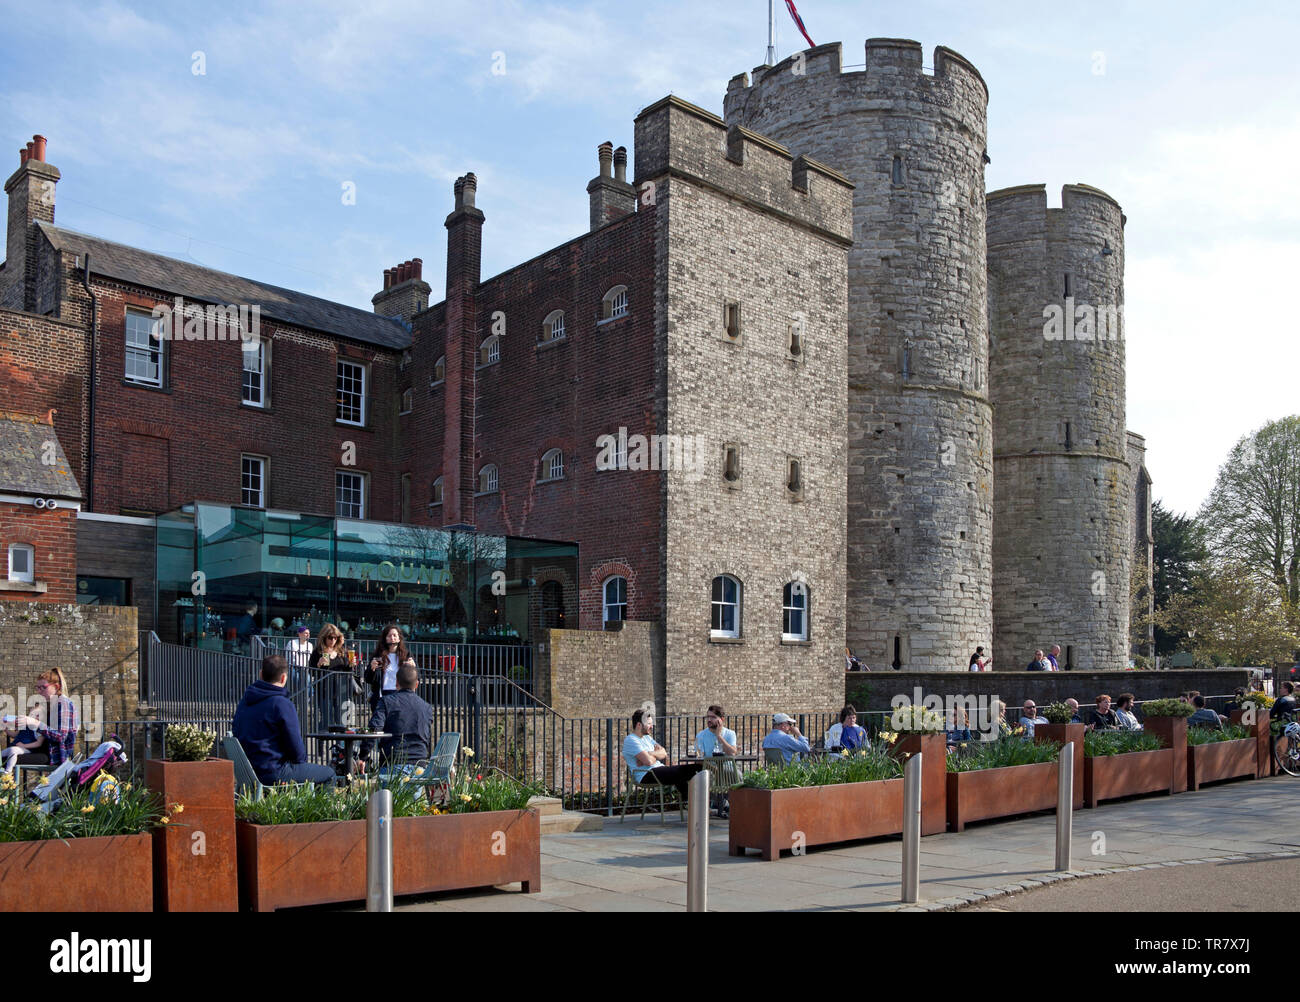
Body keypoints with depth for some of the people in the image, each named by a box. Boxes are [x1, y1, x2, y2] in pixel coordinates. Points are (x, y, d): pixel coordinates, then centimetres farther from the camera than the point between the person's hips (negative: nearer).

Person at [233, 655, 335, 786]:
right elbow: (296, 749, -15)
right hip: (273, 773, -9)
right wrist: (302, 759, 10)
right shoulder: (282, 704, -16)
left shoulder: (243, 702, 8)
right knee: (329, 774, 3)